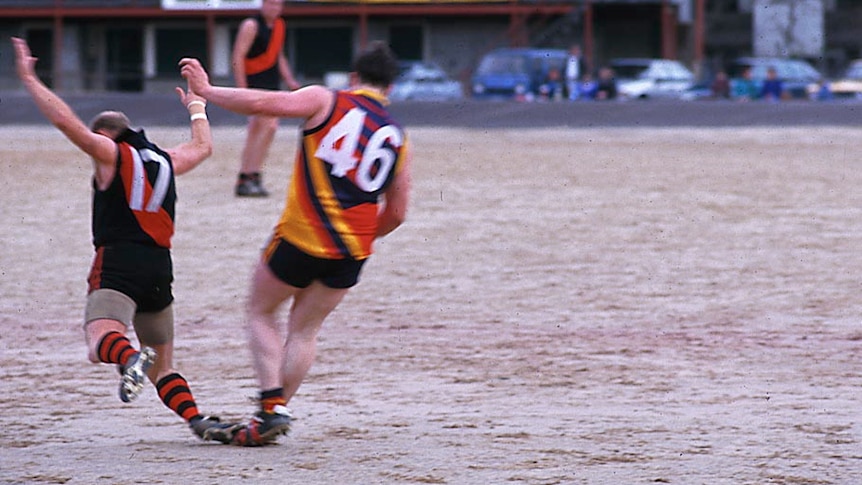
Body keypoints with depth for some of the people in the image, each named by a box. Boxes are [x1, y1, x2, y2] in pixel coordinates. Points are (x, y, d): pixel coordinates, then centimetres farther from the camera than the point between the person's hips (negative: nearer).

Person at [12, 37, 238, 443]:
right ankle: (198, 420, -6)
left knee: (101, 341, -24)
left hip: (117, 261, -6)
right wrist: (196, 107, 60)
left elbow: (65, 119, -6)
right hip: (160, 267, 6)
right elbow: (203, 147, 43)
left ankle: (131, 359, -57)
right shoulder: (166, 161, 23)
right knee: (163, 364, 15)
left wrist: (28, 78, 1)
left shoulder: (111, 153, 7)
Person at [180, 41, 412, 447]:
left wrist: (206, 92, -3)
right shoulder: (398, 138, 9)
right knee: (305, 329, 19)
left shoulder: (325, 102, -3)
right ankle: (277, 410, 10)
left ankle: (271, 408, -1)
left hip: (301, 238, -4)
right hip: (352, 250, 4)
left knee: (260, 312, 14)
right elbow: (396, 214, 12)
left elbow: (264, 103, -15)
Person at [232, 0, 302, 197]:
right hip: (255, 83, -8)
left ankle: (244, 180, 15)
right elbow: (238, 58, -14)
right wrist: (242, 88, -20)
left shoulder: (279, 25, 13)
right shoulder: (251, 26, -11)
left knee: (255, 133, 10)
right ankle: (253, 176, -18)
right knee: (269, 125, -19)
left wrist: (289, 80, 15)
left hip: (271, 84, 8)